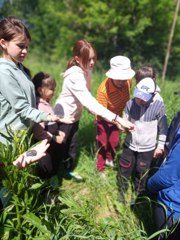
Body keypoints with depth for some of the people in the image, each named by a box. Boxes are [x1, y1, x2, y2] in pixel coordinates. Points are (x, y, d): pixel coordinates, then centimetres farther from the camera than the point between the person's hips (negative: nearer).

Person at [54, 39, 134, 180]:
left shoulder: (86, 70, -6)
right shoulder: (75, 77, -33)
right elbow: (89, 102, -43)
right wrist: (117, 119, -48)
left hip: (75, 115, 7)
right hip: (63, 116, -7)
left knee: (72, 145, 20)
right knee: (60, 146, 10)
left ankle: (69, 170, 42)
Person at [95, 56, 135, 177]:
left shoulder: (128, 81, -23)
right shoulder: (103, 89, -37)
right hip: (104, 120, -5)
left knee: (114, 142, 21)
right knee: (102, 144, 8)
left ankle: (109, 160, 49)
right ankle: (100, 169, 30)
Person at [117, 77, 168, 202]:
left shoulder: (159, 106, -20)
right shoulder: (130, 103, -16)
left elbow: (163, 128, -8)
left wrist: (160, 146, -4)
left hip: (147, 148, -1)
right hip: (129, 145, 2)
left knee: (141, 173, 17)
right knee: (124, 169, 17)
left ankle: (138, 194, 44)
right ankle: (122, 191, 44)